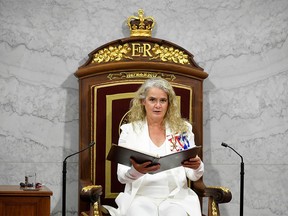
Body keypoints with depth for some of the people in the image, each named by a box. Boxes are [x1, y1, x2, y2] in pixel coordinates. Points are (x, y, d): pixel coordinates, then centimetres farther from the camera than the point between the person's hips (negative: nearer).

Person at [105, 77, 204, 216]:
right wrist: (136, 171, -23)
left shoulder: (183, 129, 10)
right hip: (140, 197, -1)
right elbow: (121, 176, 1)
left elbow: (194, 176, 9)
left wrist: (197, 166, -17)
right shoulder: (129, 130, 7)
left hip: (175, 197, 1)